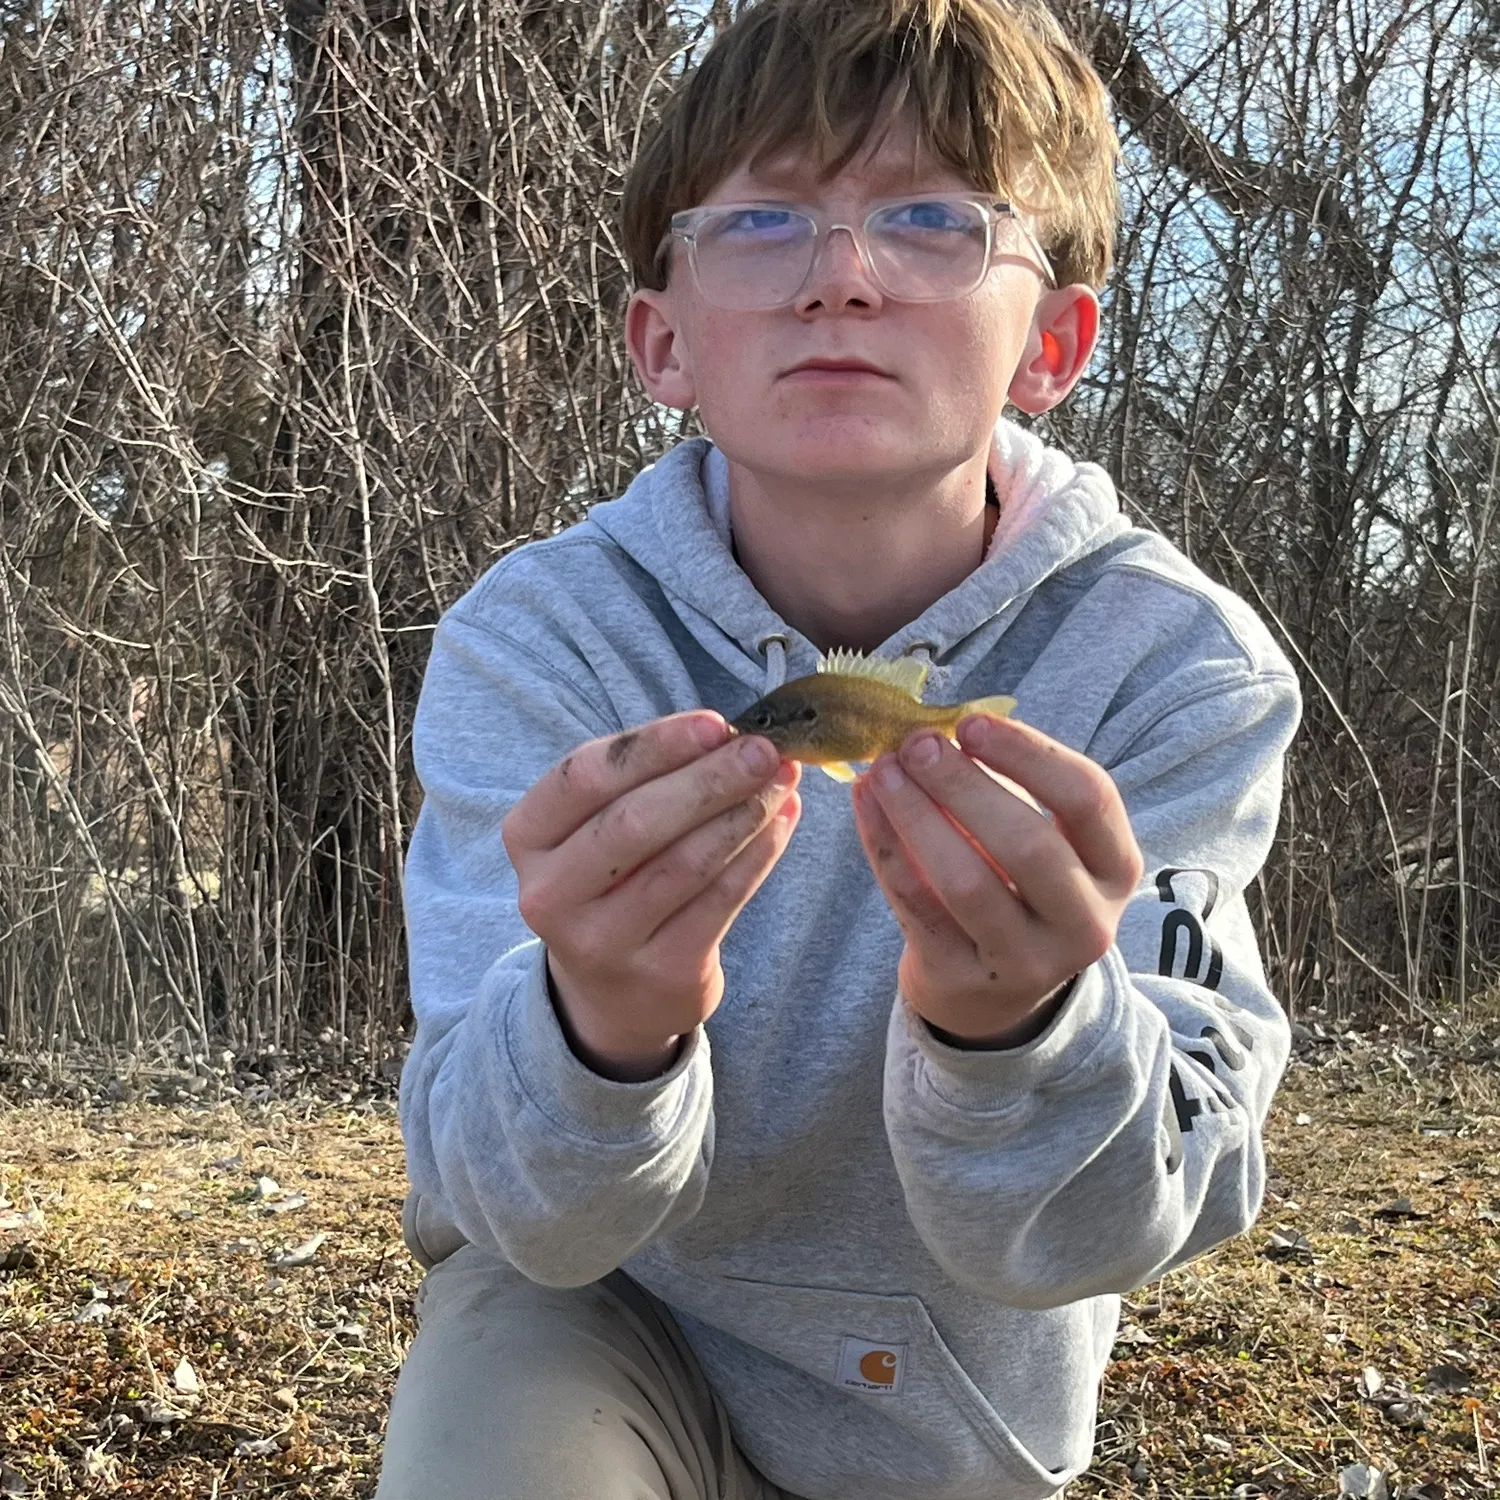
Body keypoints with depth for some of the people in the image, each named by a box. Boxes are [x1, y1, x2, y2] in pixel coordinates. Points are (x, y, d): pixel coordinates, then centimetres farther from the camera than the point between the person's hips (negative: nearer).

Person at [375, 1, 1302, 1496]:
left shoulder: (1178, 665, -20)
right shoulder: (535, 638, -20)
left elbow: (1087, 1234, -25)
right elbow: (519, 1213, -25)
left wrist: (1020, 1025, -45)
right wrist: (602, 1026, -46)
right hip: (600, 1316, -1)